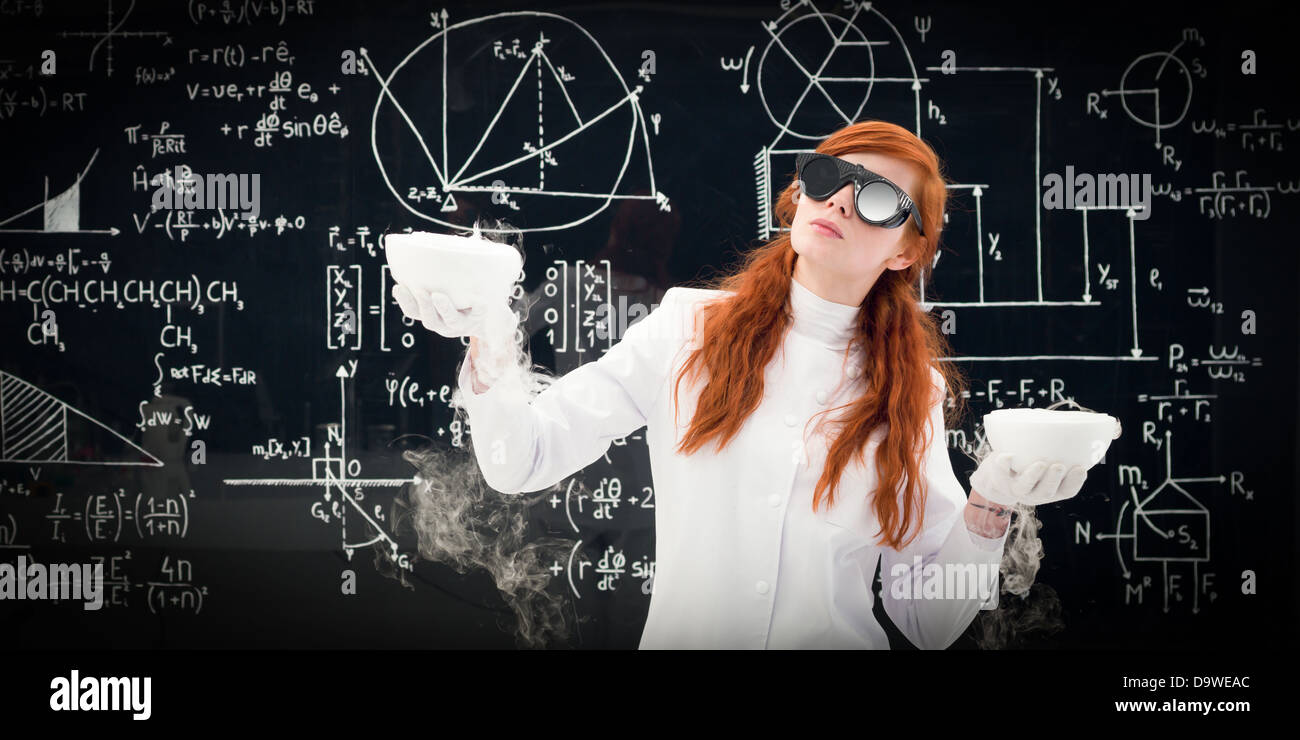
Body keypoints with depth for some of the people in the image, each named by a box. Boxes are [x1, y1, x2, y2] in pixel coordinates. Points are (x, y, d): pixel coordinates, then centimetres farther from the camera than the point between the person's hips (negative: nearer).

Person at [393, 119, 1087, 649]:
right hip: (682, 635, 2)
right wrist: (487, 340, -17)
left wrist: (987, 507, -10)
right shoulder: (689, 328, 2)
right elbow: (522, 459, -3)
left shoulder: (913, 394, 5)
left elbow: (930, 624, 4)